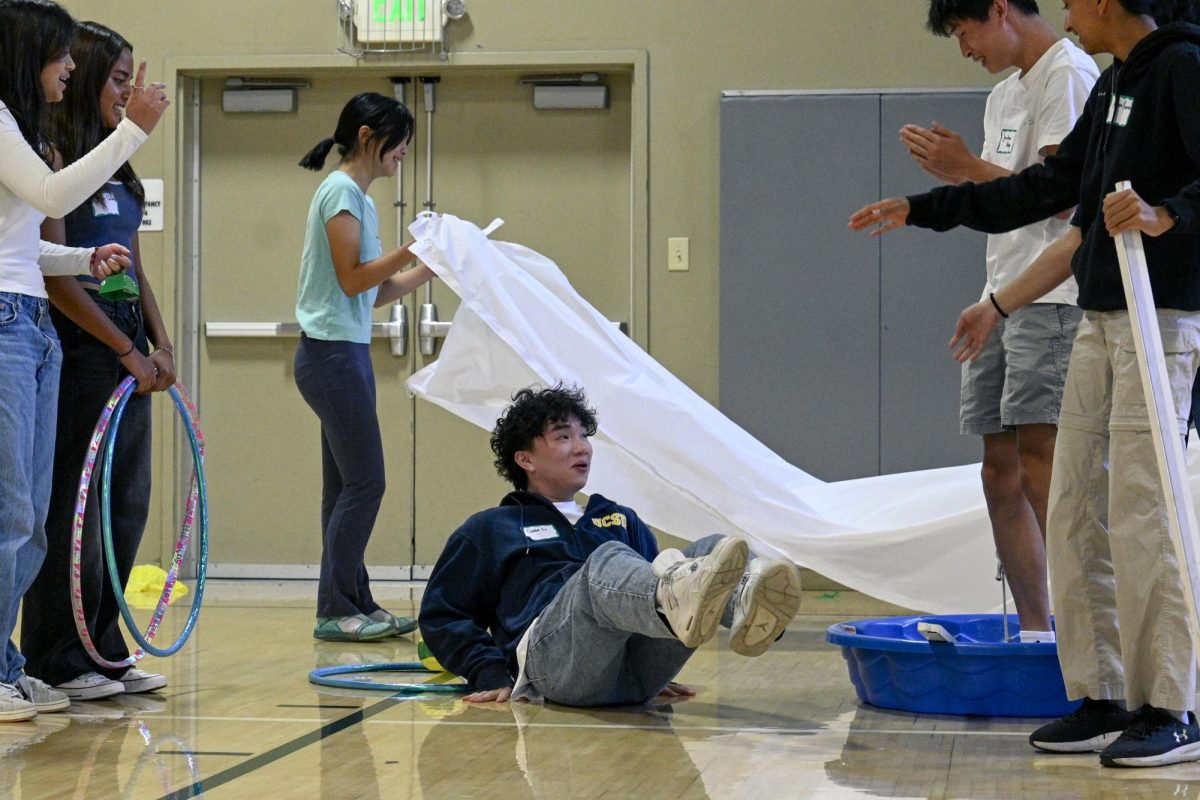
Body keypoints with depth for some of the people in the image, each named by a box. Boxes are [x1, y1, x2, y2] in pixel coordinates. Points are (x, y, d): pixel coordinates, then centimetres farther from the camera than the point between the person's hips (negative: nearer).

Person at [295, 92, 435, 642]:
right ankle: (335, 610, -5)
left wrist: (430, 266, 10)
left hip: (345, 355, 10)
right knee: (364, 482, -9)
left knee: (347, 487, 9)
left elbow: (377, 292, 17)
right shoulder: (342, 191, -10)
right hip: (333, 354, -10)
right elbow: (352, 279, -15)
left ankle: (353, 604, 12)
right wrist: (412, 250, -19)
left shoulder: (355, 196, 19)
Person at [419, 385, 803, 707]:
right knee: (608, 561, -35)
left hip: (639, 670, 4)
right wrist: (492, 674, 5)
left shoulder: (622, 520, 39)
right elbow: (441, 615, 22)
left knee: (711, 550, -23)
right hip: (549, 657, -4)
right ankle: (681, 605, -71)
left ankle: (746, 606, -61)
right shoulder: (491, 530, 28)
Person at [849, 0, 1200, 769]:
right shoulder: (1113, 84, 18)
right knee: (1074, 515, 6)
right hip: (1100, 323, 9)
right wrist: (922, 209, 24)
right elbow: (1051, 187, 23)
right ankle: (1101, 698, 11)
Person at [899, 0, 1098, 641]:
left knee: (1038, 459, -17)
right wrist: (952, 174, 8)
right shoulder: (1004, 94, 23)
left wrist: (968, 167, -9)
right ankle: (1034, 634, 10)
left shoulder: (1067, 73, -6)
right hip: (1001, 299, 10)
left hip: (1051, 297, -9)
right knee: (1000, 471, 6)